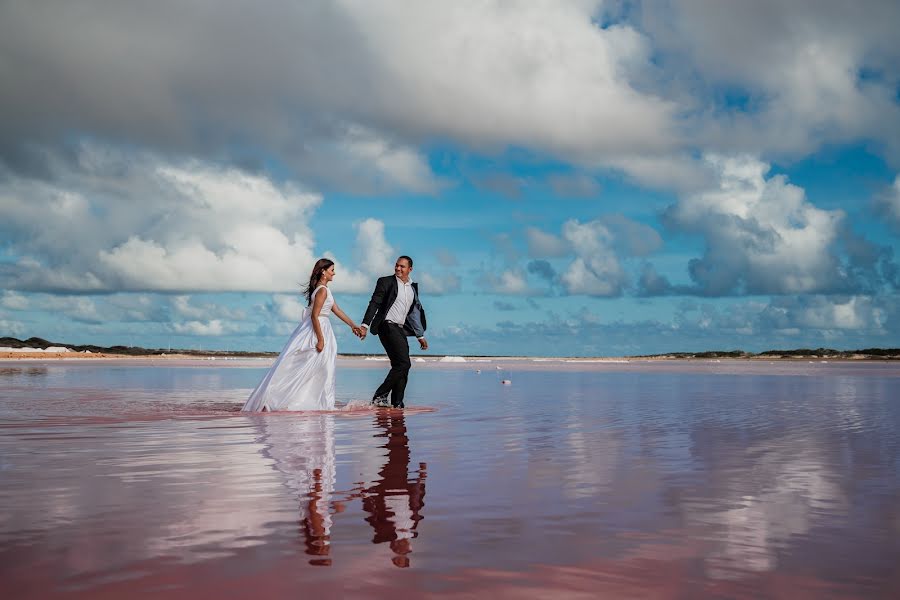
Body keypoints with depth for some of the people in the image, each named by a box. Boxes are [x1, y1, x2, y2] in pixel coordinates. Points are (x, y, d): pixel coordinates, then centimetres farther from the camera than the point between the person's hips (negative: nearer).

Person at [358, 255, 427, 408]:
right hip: (388, 326, -7)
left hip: (400, 329, 7)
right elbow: (374, 304, -7)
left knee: (399, 365, 4)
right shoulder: (386, 282, -1)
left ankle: (397, 403, 8)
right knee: (404, 363, -16)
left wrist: (420, 335, 22)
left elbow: (414, 312, 22)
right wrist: (365, 325, -17)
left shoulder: (413, 287, 17)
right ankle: (380, 395, -10)